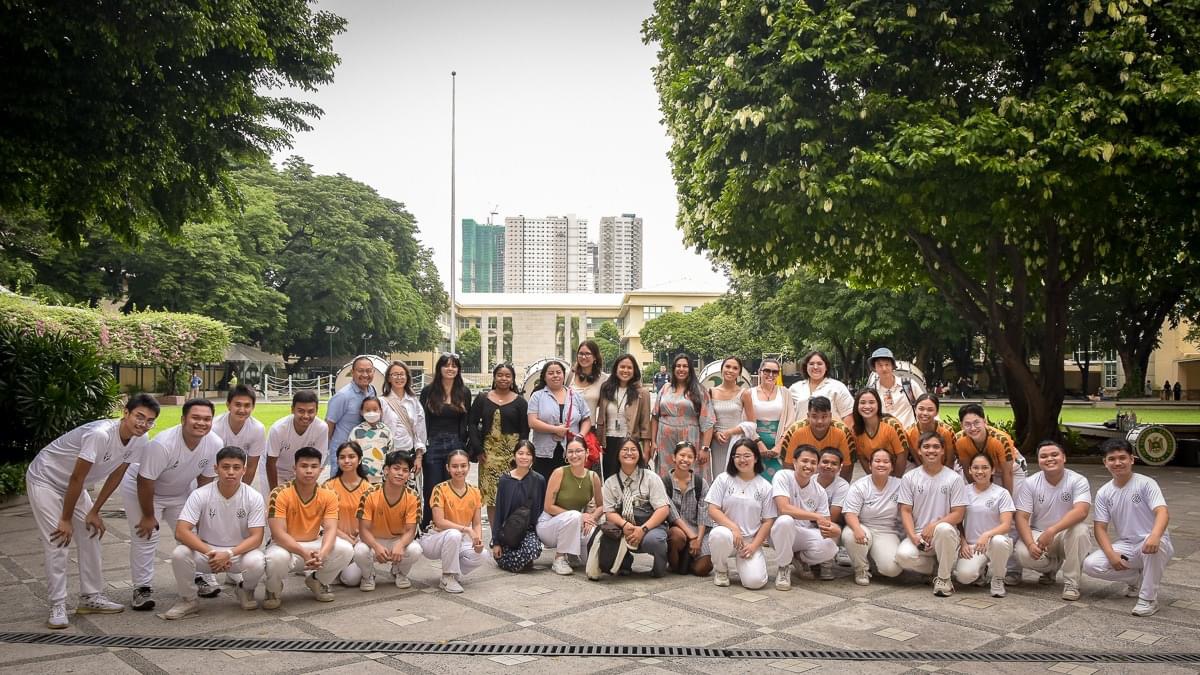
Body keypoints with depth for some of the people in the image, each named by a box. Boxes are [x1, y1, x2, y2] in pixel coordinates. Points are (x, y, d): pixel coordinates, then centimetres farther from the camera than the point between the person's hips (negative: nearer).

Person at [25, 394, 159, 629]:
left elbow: (116, 475, -2)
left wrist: (94, 512, 0)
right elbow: (76, 478, -29)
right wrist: (66, 519, -19)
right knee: (58, 542, -12)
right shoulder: (100, 434, -37)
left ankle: (91, 597, 16)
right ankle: (57, 607, -3)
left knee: (91, 536, 6)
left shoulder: (139, 442, -15)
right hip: (44, 480, -7)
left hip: (74, 486, 7)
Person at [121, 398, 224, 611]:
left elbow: (205, 480, -7)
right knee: (145, 537, -9)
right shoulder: (163, 444, -38)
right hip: (140, 489, -4)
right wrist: (148, 516, -18)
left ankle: (201, 576, 19)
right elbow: (145, 482, -28)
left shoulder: (215, 445, -22)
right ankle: (142, 588, 5)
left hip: (180, 492, 5)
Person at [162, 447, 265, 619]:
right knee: (179, 554, -30)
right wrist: (210, 552, -32)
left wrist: (229, 554, -31)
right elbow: (181, 532, -21)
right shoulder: (200, 495, -14)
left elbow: (256, 537, -15)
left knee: (256, 562, -33)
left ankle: (245, 590, 6)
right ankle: (188, 600, -2)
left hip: (240, 552, -1)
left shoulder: (254, 497, -13)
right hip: (205, 551, 1)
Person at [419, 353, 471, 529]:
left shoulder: (464, 392, 8)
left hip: (455, 445, 2)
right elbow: (422, 420, 1)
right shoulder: (428, 391, 3)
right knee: (431, 490, 1)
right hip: (433, 446, -1)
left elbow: (465, 422, 9)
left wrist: (463, 445, 1)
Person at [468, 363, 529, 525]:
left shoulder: (520, 401, 5)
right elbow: (472, 423, 5)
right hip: (489, 451, 1)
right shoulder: (482, 398, 9)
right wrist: (478, 449, -4)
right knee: (490, 493, 1)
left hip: (511, 452, -1)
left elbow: (525, 429, 2)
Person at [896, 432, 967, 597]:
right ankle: (938, 567, 5)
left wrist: (934, 525, -19)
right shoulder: (909, 478, 4)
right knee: (903, 555, -30)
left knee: (944, 529, -38)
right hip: (918, 535, 2)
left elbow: (958, 514, -4)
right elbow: (905, 511, 2)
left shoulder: (954, 478, -1)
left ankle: (944, 577, -13)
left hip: (945, 534, -2)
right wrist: (913, 536, -14)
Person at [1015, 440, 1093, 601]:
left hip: (1067, 534, -2)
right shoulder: (1030, 483, -6)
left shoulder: (1078, 481, -12)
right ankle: (1051, 567, 10)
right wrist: (1030, 544, -27)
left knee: (1079, 529, -35)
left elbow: (1081, 511, -29)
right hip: (1038, 534, 2)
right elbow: (1022, 517, -9)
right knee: (1023, 554, -29)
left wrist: (1052, 531, -40)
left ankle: (1071, 582, -17)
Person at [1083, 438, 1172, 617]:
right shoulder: (1103, 493, 1)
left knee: (1154, 544, -41)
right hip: (1125, 545, 4)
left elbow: (1162, 512, -26)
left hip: (1151, 543, -4)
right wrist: (1111, 554, -18)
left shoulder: (1146, 483, -11)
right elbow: (1100, 527, -1)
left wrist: (1155, 536, -47)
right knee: (1090, 565, -18)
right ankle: (1137, 578, 10)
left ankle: (1149, 599, -22)